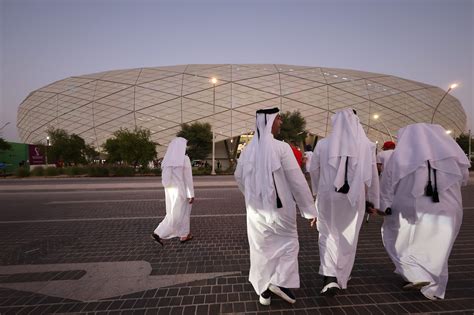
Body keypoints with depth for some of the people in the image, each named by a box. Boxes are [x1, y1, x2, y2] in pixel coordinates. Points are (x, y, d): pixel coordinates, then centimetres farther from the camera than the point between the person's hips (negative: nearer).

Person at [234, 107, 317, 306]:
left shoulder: (248, 149, -1)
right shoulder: (281, 147, -18)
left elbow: (239, 176, 11)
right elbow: (297, 180, -15)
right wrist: (309, 208, -5)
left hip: (256, 208, 5)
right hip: (280, 207, -4)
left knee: (261, 248, 17)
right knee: (288, 241, 20)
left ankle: (264, 291, 30)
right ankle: (280, 281, 12)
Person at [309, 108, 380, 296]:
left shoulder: (323, 144, -4)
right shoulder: (366, 145, -4)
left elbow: (313, 170, 5)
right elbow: (372, 175, 0)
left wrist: (317, 191, 22)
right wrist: (373, 200, 12)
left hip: (328, 196, -1)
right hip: (354, 198, 1)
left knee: (328, 235, 13)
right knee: (348, 238, 17)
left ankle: (330, 277, -1)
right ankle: (341, 278, 32)